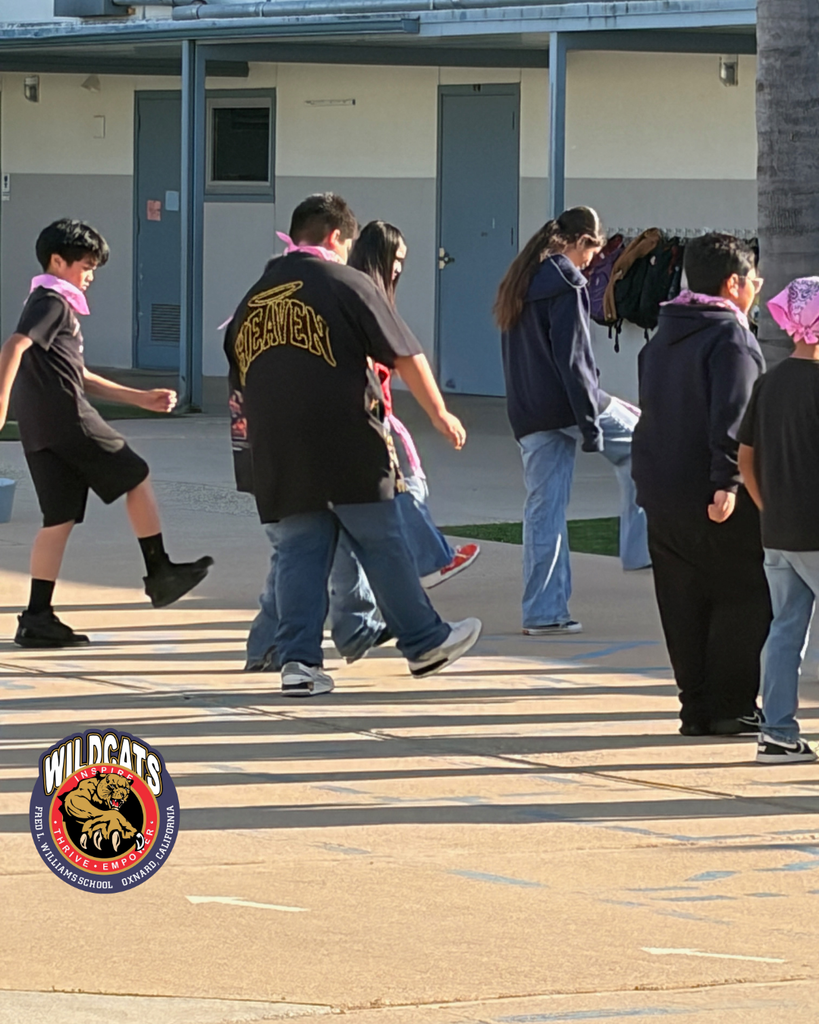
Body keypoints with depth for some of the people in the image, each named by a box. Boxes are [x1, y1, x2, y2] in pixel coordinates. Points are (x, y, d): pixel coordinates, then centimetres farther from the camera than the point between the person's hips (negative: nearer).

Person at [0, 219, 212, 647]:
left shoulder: (54, 305, 26)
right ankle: (160, 574, 12)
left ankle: (37, 617, -1)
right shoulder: (52, 302, -6)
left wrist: (142, 399, 26)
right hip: (68, 419, -9)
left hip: (41, 431, 9)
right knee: (137, 478, 5)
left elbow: (80, 377, 29)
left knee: (59, 518, 6)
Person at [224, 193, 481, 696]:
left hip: (277, 456, 4)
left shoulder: (252, 300, 14)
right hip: (348, 448, -4)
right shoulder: (347, 283, -2)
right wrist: (439, 412, 10)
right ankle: (424, 642, 18)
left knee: (297, 554, 5)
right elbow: (406, 355, -1)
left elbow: (240, 377, 21)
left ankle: (298, 659, -3)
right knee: (384, 546, 7)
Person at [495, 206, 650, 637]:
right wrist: (590, 423, -16)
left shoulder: (520, 280, 16)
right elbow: (572, 358, -16)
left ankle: (543, 612, 6)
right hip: (565, 405, -8)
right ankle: (639, 547, 8)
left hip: (528, 417, 8)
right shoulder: (566, 283, -10)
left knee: (543, 509, 7)